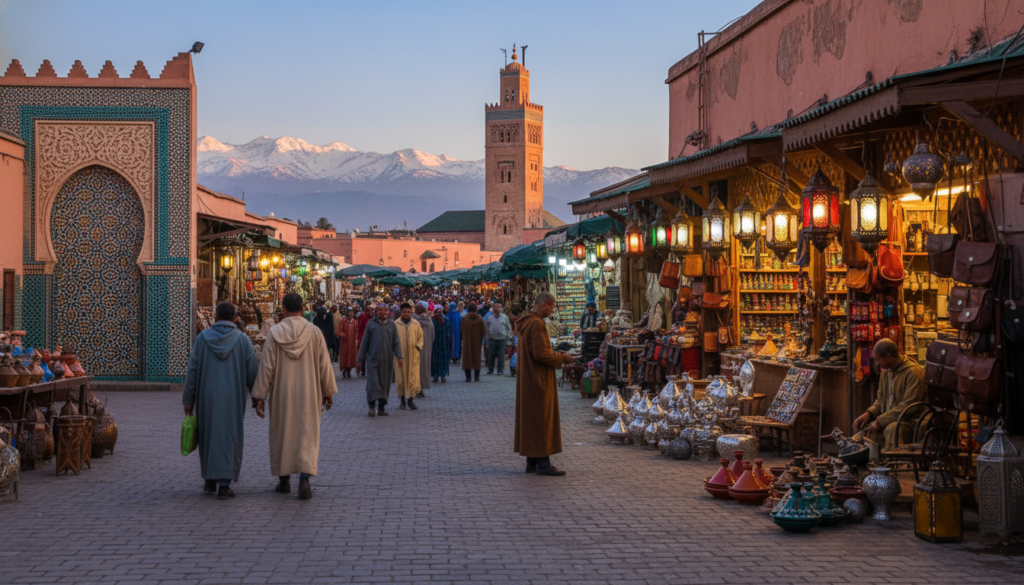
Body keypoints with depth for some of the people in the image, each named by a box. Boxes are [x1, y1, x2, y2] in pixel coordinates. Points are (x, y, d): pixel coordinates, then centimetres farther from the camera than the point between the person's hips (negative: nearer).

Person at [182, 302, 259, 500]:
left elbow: (192, 372, -2)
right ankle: (224, 485, -3)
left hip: (207, 396, 1)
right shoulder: (242, 340, -4)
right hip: (233, 398, -1)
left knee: (208, 436, 17)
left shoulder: (202, 338, -3)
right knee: (229, 438, 4)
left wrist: (188, 401, 4)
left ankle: (210, 480, 26)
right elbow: (252, 372, -3)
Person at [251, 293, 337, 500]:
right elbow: (324, 365, -1)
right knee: (307, 435, 3)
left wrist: (260, 396, -2)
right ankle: (304, 478, -15)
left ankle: (284, 481, 20)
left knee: (282, 434, 13)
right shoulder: (314, 332, -5)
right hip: (308, 392, 0)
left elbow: (267, 367, -7)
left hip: (282, 393, 0)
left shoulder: (274, 333, -7)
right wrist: (328, 391, 10)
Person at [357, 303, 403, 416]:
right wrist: (360, 358, 4)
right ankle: (372, 406, -7)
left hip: (387, 360, 2)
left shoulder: (392, 324, 6)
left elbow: (396, 342, 4)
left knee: (385, 384, 5)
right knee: (372, 382, -10)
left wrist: (399, 356, -8)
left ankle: (381, 408, 12)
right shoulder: (371, 324, 3)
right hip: (373, 359, -2)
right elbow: (365, 342, 6)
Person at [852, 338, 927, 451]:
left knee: (892, 429, -37)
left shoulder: (913, 372, -12)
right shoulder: (886, 372, 16)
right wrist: (868, 413, 1)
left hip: (910, 420, -7)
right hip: (889, 419, 8)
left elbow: (908, 406, -18)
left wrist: (881, 421, -18)